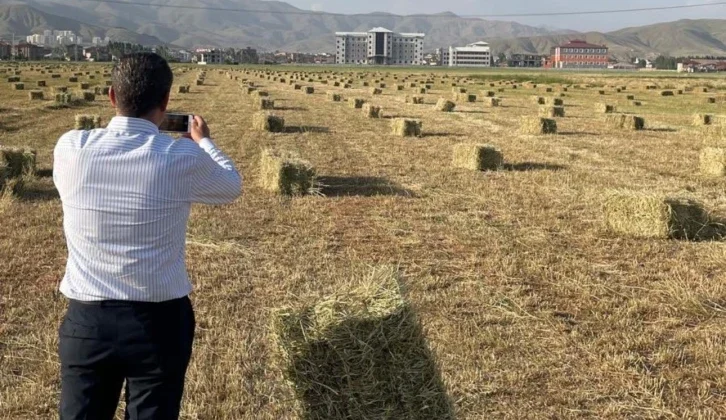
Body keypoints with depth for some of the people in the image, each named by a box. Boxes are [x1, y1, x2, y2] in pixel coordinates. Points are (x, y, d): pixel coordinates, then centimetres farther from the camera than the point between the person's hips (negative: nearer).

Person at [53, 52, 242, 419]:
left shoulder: (71, 148, -8)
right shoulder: (184, 158, -13)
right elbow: (231, 187, 9)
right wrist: (203, 141, 26)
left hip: (87, 320, 2)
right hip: (159, 320, -1)